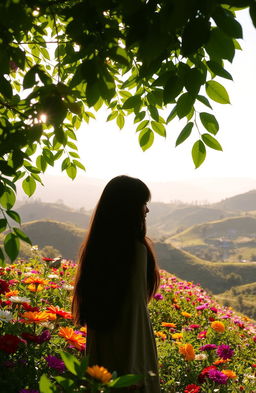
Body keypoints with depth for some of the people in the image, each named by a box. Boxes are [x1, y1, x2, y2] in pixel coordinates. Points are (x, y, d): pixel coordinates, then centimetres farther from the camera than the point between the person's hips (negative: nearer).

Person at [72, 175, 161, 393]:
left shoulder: (96, 246, 3)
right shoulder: (136, 248, -19)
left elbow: (90, 301, 9)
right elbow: (135, 308, -20)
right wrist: (137, 367, -15)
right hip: (129, 349, -7)